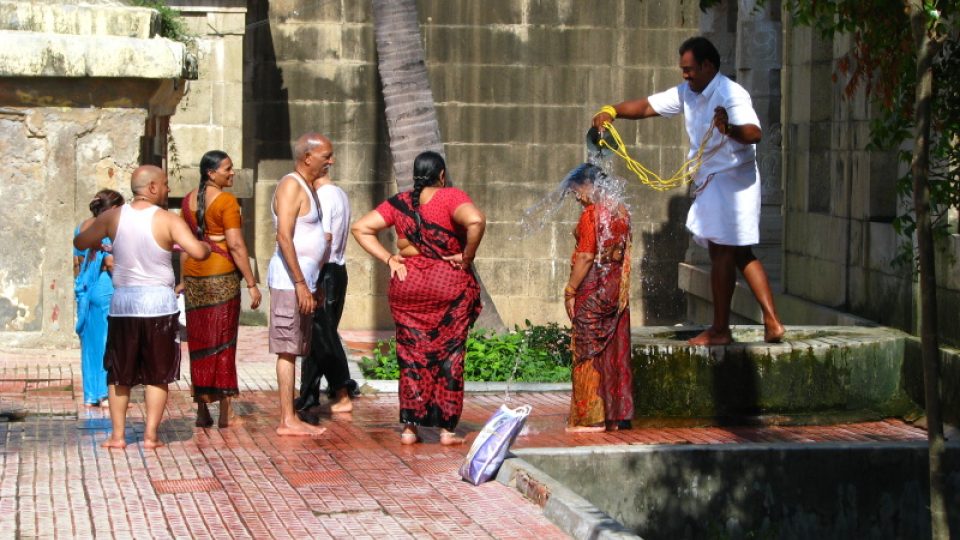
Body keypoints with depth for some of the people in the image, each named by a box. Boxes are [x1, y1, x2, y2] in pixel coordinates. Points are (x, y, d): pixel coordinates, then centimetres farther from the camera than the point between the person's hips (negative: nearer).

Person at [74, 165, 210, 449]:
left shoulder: (113, 217, 2)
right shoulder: (167, 220, -9)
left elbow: (80, 242, 14)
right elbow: (198, 252, -19)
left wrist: (99, 244, 35)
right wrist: (207, 245, 4)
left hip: (122, 301, 3)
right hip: (158, 301, -3)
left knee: (119, 374, 14)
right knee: (158, 375, 8)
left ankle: (117, 435, 12)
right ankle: (151, 435, 5)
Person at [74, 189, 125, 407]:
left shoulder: (82, 227, 11)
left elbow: (77, 262, 14)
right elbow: (110, 262, -17)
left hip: (85, 289, 7)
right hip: (106, 287, -7)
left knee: (89, 342, 11)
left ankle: (90, 396, 14)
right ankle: (107, 394, -2)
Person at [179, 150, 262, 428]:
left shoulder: (189, 200, 9)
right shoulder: (226, 201, -11)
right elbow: (236, 245, -16)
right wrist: (252, 283, -13)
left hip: (194, 276, 6)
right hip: (222, 275, -6)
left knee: (199, 343, 11)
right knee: (223, 343, 0)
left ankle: (202, 411, 13)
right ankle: (224, 414, 1)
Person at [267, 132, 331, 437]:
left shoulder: (308, 187, 19)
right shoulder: (291, 186, -12)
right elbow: (284, 236, -21)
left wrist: (312, 284, 23)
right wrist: (300, 283, -23)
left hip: (304, 278, 10)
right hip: (290, 278, -10)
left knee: (295, 351, 10)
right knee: (288, 350, -8)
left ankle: (291, 419, 12)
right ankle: (287, 420, -7)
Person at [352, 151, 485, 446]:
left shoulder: (398, 203, 7)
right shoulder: (450, 197, -7)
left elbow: (360, 228, 5)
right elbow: (475, 221, -27)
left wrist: (388, 258, 2)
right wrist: (467, 256, -14)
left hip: (407, 287, 3)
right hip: (450, 285, -3)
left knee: (411, 356, 10)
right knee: (448, 356, 6)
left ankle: (409, 427, 8)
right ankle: (447, 429, 7)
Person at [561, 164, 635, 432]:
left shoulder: (591, 215, -16)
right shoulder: (621, 211, 8)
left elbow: (586, 258, -18)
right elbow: (623, 251, 12)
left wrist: (570, 291, -12)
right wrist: (621, 288, 16)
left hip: (592, 290, -8)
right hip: (617, 290, 8)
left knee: (589, 353, -1)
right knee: (615, 352, 10)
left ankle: (591, 417, 2)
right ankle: (617, 414, 14)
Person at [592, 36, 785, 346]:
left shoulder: (731, 95, -18)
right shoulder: (688, 92, 9)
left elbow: (754, 133, -32)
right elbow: (647, 106, 8)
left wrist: (730, 130, -53)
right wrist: (612, 111, -8)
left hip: (731, 179, -10)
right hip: (710, 182, 10)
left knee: (722, 252, -6)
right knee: (740, 254, 10)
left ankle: (720, 329, 1)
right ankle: (772, 323, 11)